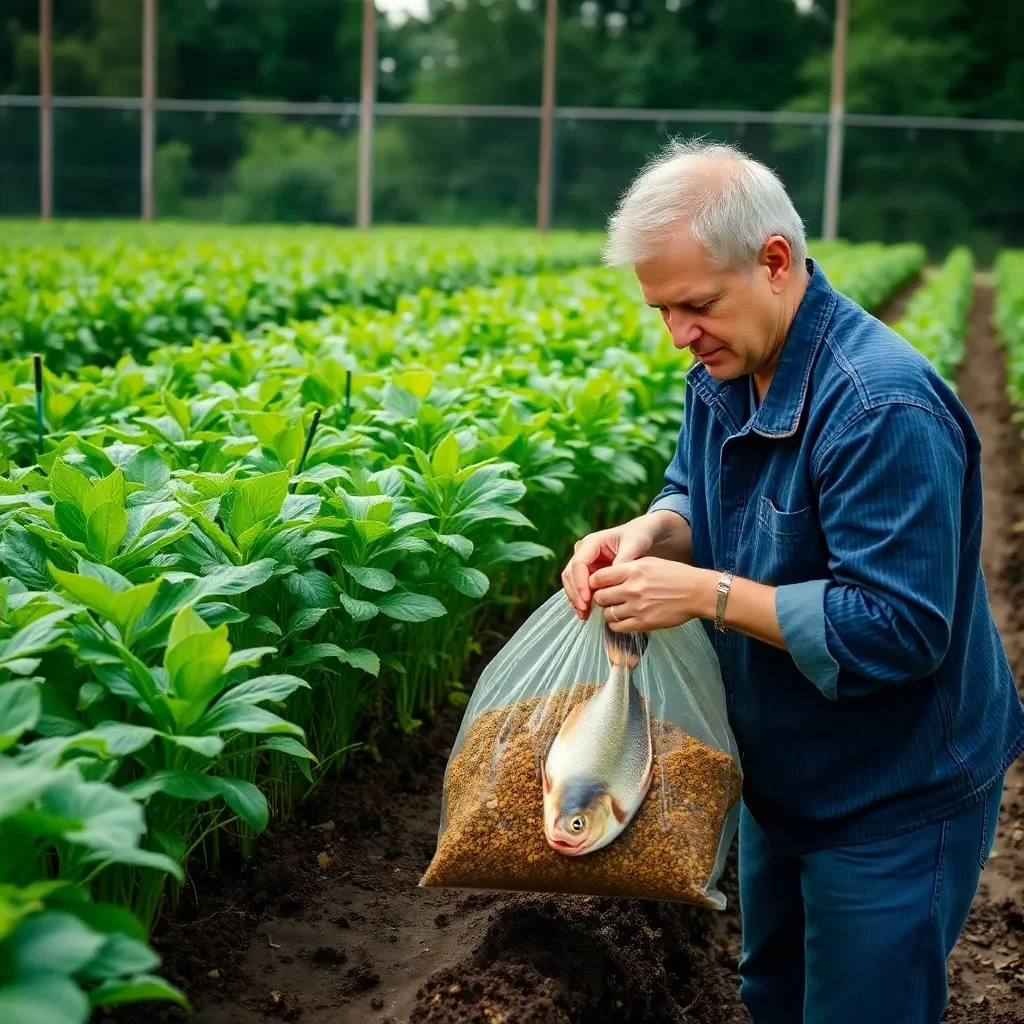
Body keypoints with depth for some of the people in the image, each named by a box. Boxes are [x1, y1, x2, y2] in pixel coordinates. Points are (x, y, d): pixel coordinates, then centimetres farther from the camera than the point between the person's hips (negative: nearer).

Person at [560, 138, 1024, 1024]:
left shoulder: (881, 408, -32)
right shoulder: (727, 370, -3)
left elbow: (898, 630, -31)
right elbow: (695, 494, 10)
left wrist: (706, 595, -32)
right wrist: (646, 534, -14)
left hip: (893, 805, -8)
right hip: (782, 776, 9)